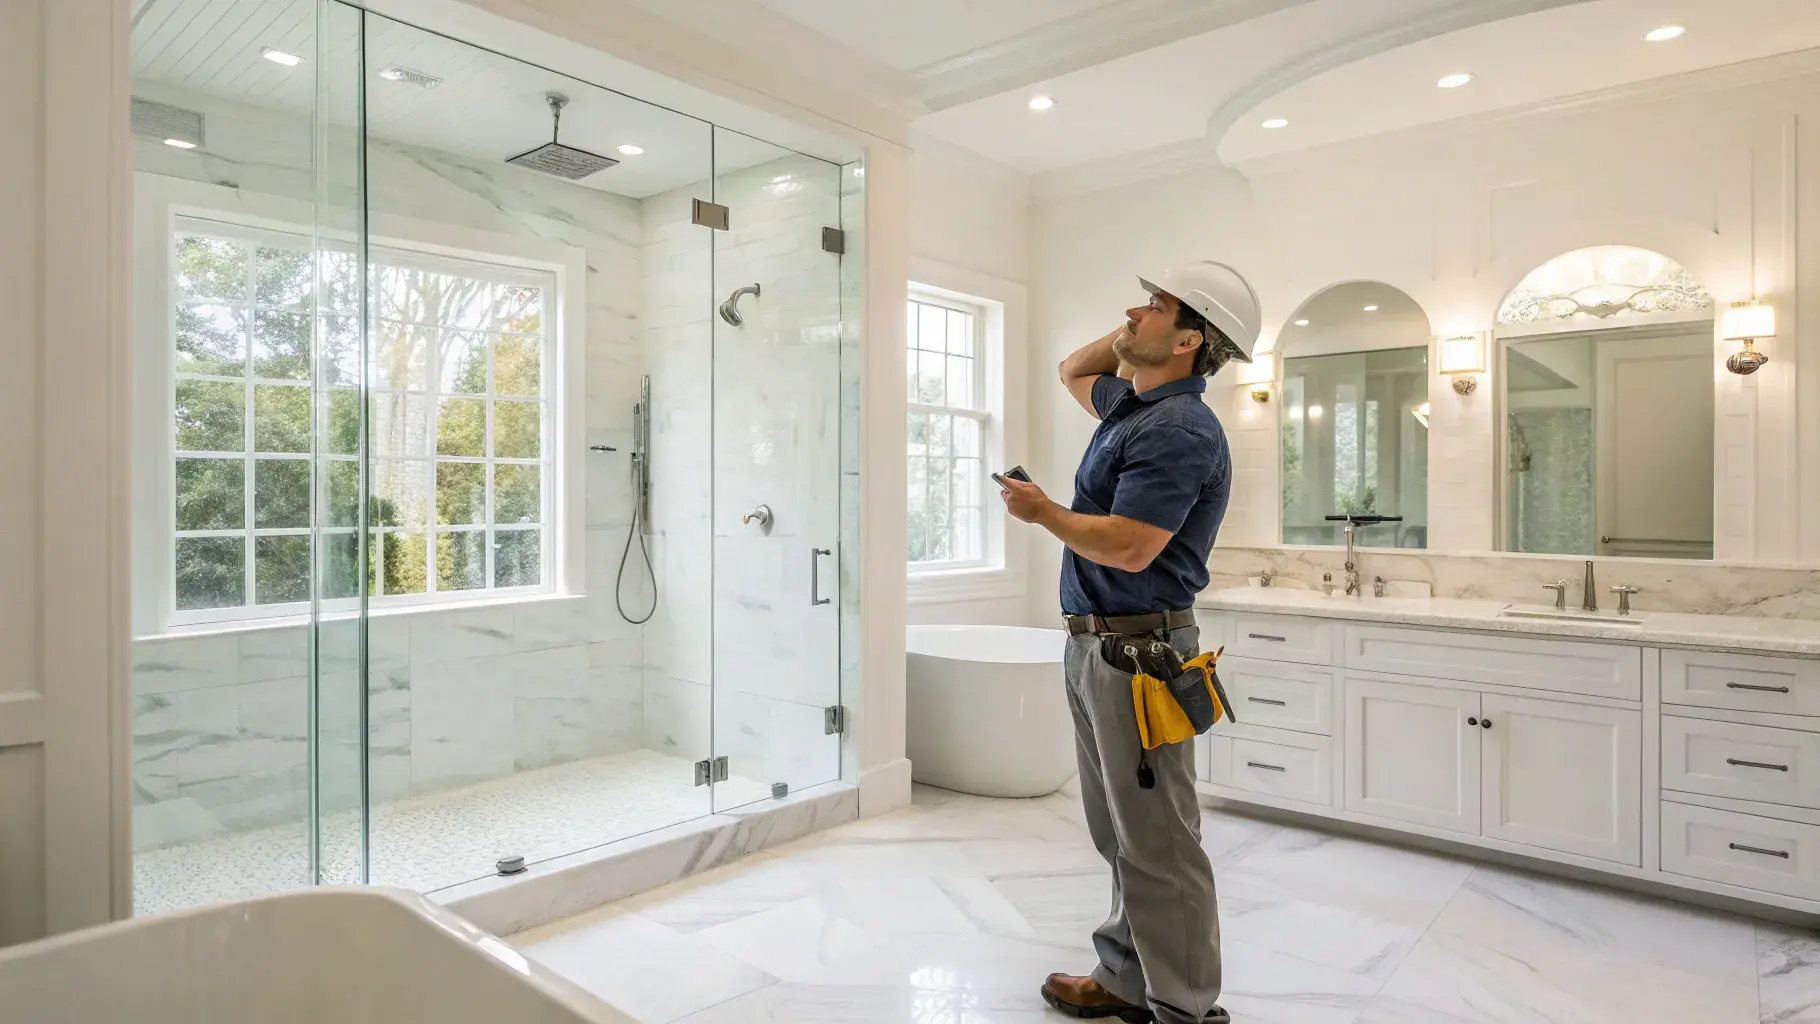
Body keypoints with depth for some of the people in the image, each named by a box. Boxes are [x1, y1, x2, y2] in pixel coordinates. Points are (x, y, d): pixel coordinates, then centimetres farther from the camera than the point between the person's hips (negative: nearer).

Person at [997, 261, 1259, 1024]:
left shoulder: (1179, 429, -17)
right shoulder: (1132, 404, 13)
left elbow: (1128, 547, -24)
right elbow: (1072, 372, 32)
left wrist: (1041, 512, -9)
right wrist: (1134, 334, 15)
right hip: (1093, 647, 10)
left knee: (1156, 842, 0)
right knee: (1119, 833, 17)